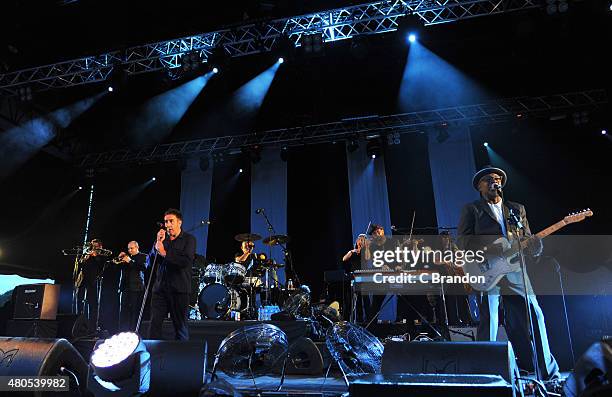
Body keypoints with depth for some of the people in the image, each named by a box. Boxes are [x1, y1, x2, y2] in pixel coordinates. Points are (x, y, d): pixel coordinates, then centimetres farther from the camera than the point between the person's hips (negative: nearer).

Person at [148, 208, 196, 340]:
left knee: (180, 327, 5)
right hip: (160, 287, 4)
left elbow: (186, 261, -15)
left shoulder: (189, 239, 1)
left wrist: (165, 253, -13)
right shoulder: (162, 238, 14)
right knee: (154, 325, -2)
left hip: (179, 289, -4)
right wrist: (158, 243, -5)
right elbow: (150, 262, 7)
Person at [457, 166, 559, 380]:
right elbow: (462, 240, 1)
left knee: (534, 317, 0)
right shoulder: (471, 209, 11)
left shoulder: (517, 209, 23)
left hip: (515, 270, 4)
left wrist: (534, 246, -8)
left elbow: (528, 240, 16)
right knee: (489, 321, -8)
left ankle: (548, 373, 13)